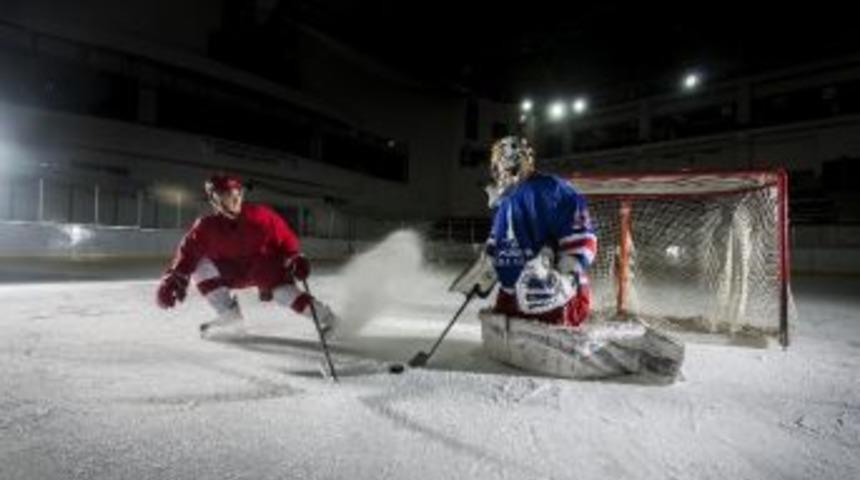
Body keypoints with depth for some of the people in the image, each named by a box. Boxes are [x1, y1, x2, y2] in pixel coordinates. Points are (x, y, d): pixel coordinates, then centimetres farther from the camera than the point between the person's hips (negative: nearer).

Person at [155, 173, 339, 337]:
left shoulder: (259, 215, -16)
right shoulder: (206, 227, -11)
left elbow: (284, 236, -10)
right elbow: (188, 253, -10)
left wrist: (294, 258, -23)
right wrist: (174, 279, -22)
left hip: (263, 266, -3)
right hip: (232, 272, 4)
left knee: (283, 291, -29)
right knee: (200, 267, -18)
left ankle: (323, 315, -13)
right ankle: (229, 314, -8)